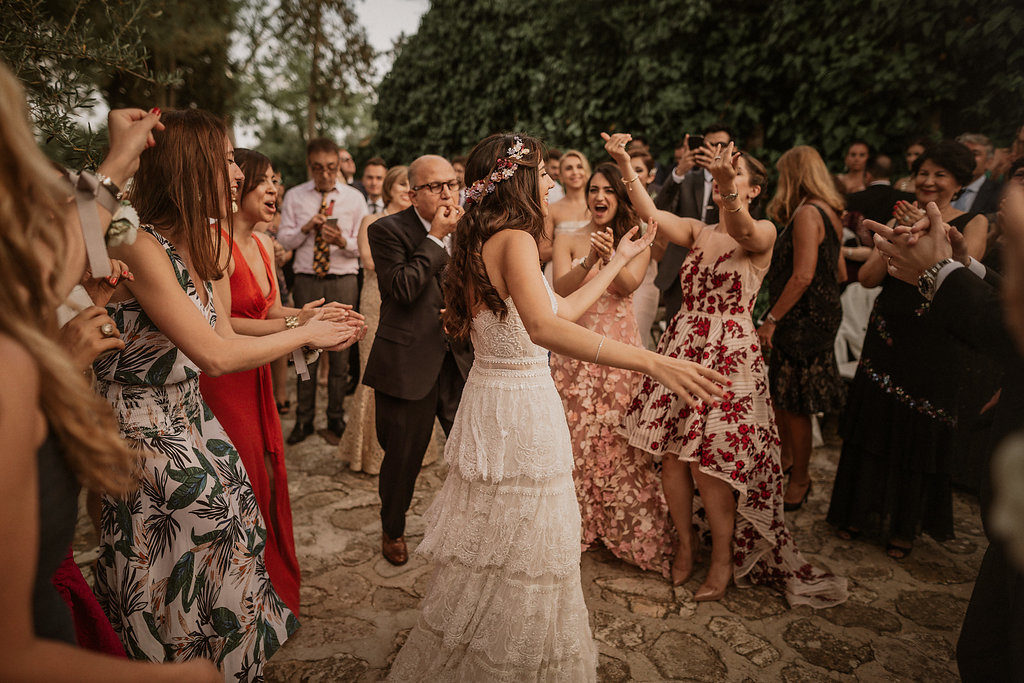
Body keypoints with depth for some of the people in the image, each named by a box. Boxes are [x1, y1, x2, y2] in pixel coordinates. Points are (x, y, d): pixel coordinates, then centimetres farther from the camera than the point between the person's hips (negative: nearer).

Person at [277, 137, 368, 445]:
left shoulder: (354, 197, 5)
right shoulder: (294, 196, 9)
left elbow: (364, 245, 2)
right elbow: (283, 239, 7)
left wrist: (343, 241, -19)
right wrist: (305, 228, -12)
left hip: (343, 281, -1)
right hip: (307, 281, 1)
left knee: (340, 352, 2)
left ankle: (335, 420, 15)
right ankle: (304, 419, 17)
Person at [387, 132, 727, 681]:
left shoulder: (484, 242, 12)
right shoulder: (515, 240, -18)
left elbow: (563, 308, 17)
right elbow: (544, 328, -36)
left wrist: (619, 260, 24)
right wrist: (650, 361, -40)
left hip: (494, 399, 10)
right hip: (521, 407, -10)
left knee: (493, 559, 22)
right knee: (521, 568, 7)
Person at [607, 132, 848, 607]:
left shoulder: (764, 232, 0)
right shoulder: (697, 231, 12)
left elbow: (743, 232, -25)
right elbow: (650, 214, -5)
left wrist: (729, 191, -44)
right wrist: (624, 165, -18)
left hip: (729, 354, -4)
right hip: (682, 346, 5)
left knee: (709, 459, -6)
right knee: (671, 453, 4)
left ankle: (724, 559, 15)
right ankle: (685, 543, 25)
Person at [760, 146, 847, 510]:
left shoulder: (807, 213, -17)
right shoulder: (829, 213, 13)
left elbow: (803, 276, -24)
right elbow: (840, 273, 16)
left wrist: (771, 320, -21)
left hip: (803, 321, -10)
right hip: (819, 316, 10)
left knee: (794, 404, 2)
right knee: (779, 395, 19)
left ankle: (799, 481, 16)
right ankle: (786, 458, 35)